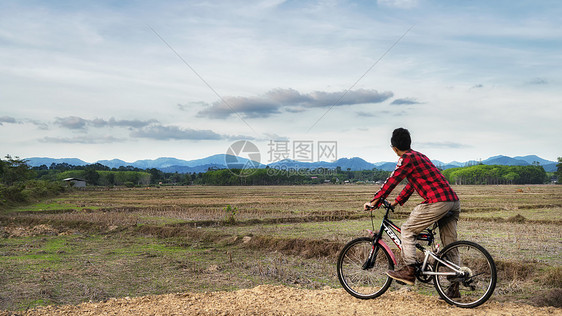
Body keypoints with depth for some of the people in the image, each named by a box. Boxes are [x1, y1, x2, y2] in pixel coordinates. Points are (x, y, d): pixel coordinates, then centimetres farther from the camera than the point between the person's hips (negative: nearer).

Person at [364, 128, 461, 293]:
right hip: (454, 201, 9)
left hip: (437, 202, -9)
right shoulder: (419, 156, 25)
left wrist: (374, 202, -1)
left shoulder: (407, 159, -5)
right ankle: (454, 288, 15)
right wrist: (396, 202, 32)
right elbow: (411, 184, 30)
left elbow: (391, 181, -8)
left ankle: (409, 270, 0)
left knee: (407, 230, 2)